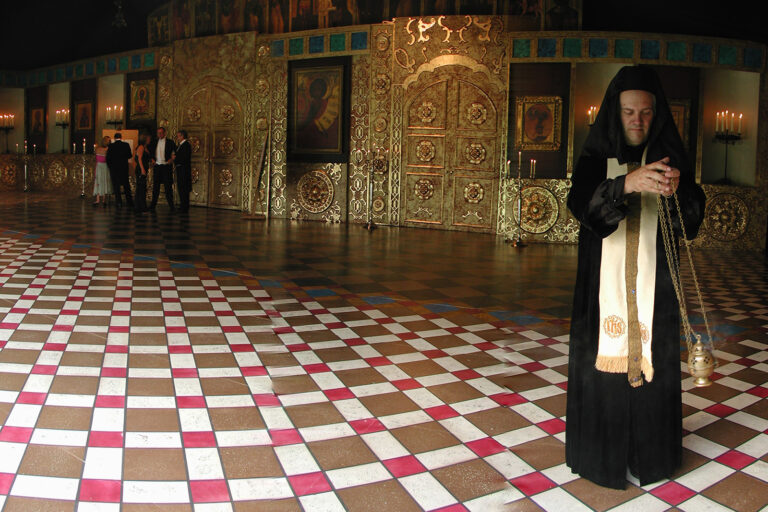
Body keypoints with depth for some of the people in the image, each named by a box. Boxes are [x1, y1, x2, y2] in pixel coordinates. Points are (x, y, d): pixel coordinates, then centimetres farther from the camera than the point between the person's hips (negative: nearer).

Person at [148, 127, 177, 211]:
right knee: (155, 186, 5)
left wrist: (172, 159, -8)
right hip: (157, 166, 3)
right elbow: (149, 151, 23)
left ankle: (171, 205, 2)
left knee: (168, 186, -2)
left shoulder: (170, 142, 0)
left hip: (166, 166, -3)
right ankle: (153, 204, 10)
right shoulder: (154, 143, 10)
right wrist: (152, 159, 9)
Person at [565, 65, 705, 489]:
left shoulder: (669, 157, 4)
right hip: (604, 284, -1)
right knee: (604, 361, 1)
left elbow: (691, 222, -5)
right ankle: (602, 450, 15)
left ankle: (649, 452, 20)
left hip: (653, 287, 1)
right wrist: (626, 183, -36)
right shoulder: (596, 159, 1)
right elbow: (581, 204, -19)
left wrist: (678, 191, -27)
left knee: (652, 364, 4)